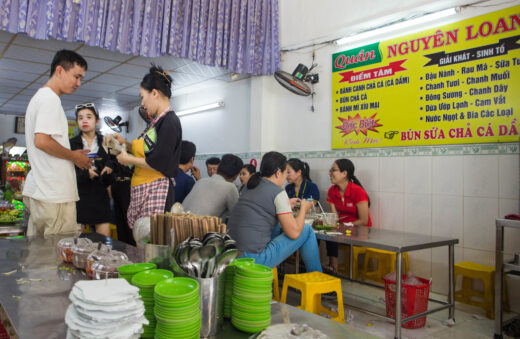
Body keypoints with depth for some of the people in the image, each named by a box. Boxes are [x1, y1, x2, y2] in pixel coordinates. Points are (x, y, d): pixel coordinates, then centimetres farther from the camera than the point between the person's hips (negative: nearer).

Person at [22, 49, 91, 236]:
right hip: (54, 194, -10)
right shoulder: (50, 99, -11)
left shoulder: (39, 97, 22)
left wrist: (73, 154, 15)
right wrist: (74, 156, -9)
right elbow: (42, 141, -22)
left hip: (36, 191, 10)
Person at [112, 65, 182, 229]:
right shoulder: (157, 121, 19)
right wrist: (125, 143, 15)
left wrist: (128, 159, -6)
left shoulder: (170, 121, -11)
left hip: (157, 188, -9)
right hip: (142, 189, 9)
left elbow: (158, 163, -17)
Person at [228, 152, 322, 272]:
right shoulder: (278, 192, -10)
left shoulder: (250, 186, 12)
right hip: (254, 261, -8)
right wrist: (303, 208, 7)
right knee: (307, 230, 5)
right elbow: (294, 233, -10)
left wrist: (287, 203, 29)